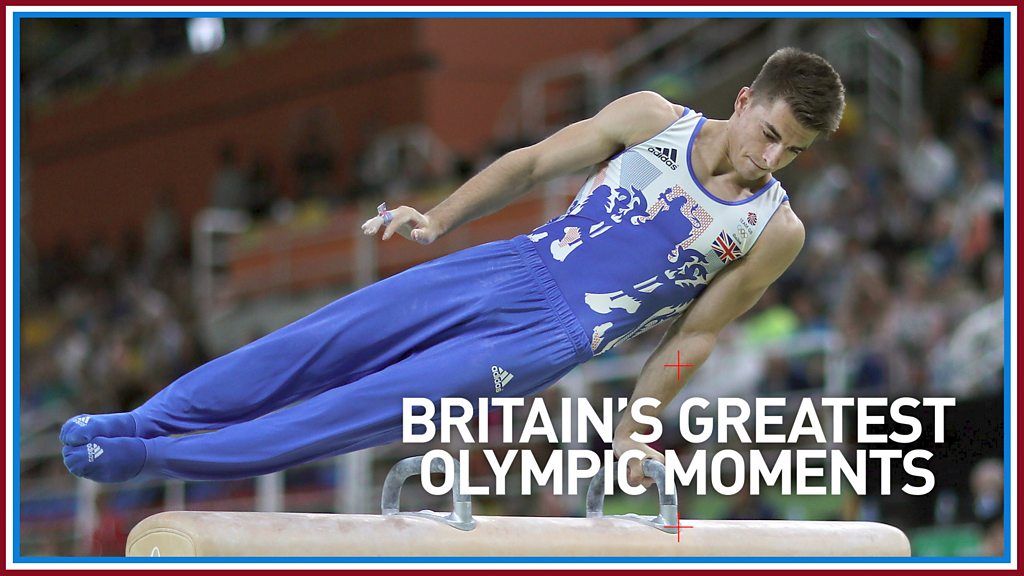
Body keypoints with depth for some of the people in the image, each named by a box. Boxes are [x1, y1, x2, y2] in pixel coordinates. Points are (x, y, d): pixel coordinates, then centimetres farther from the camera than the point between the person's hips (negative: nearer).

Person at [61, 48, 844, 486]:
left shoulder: (775, 233, -5)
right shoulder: (651, 119, -1)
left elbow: (694, 335, 3)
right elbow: (532, 163, 8)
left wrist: (631, 432, 5)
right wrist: (436, 220, 2)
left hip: (553, 337, -3)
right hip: (509, 268, 3)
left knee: (384, 400, -15)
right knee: (323, 342, -6)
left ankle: (149, 457, -15)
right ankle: (141, 423, 1)